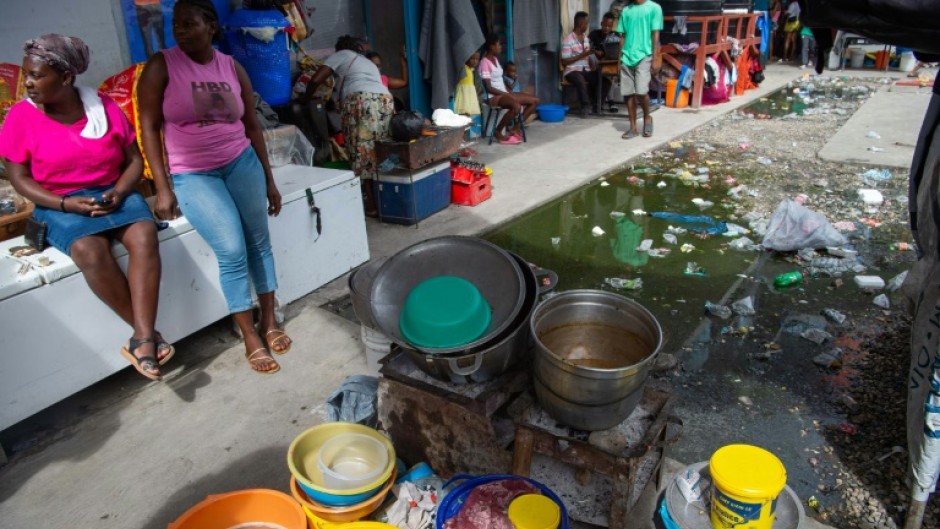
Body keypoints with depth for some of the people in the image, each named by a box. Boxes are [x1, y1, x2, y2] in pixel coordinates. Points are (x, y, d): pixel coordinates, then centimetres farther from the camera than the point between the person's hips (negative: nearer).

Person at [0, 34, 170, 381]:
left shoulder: (104, 106, 2)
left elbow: (134, 159, 6)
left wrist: (120, 191, -13)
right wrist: (65, 203, -15)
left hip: (113, 193, 2)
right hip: (60, 205, -1)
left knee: (145, 235, -32)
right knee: (90, 251, -34)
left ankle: (142, 338, -34)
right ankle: (148, 333, -22)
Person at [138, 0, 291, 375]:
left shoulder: (232, 67, 4)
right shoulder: (161, 66, -5)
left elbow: (252, 126, 9)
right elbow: (149, 127, -6)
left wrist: (269, 180, 8)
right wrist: (163, 188, -12)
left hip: (241, 162, 4)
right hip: (192, 174, -3)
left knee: (259, 242, 1)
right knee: (232, 251, -14)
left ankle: (269, 322, 17)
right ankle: (250, 339, -1)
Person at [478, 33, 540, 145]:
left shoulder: (495, 59, 16)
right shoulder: (485, 62, -13)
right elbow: (489, 88, -18)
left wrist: (508, 93, 1)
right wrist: (506, 94, -18)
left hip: (504, 94, 9)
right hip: (494, 96, -9)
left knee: (535, 100, 2)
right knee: (517, 107, -37)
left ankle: (516, 127, 5)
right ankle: (498, 131, -15)